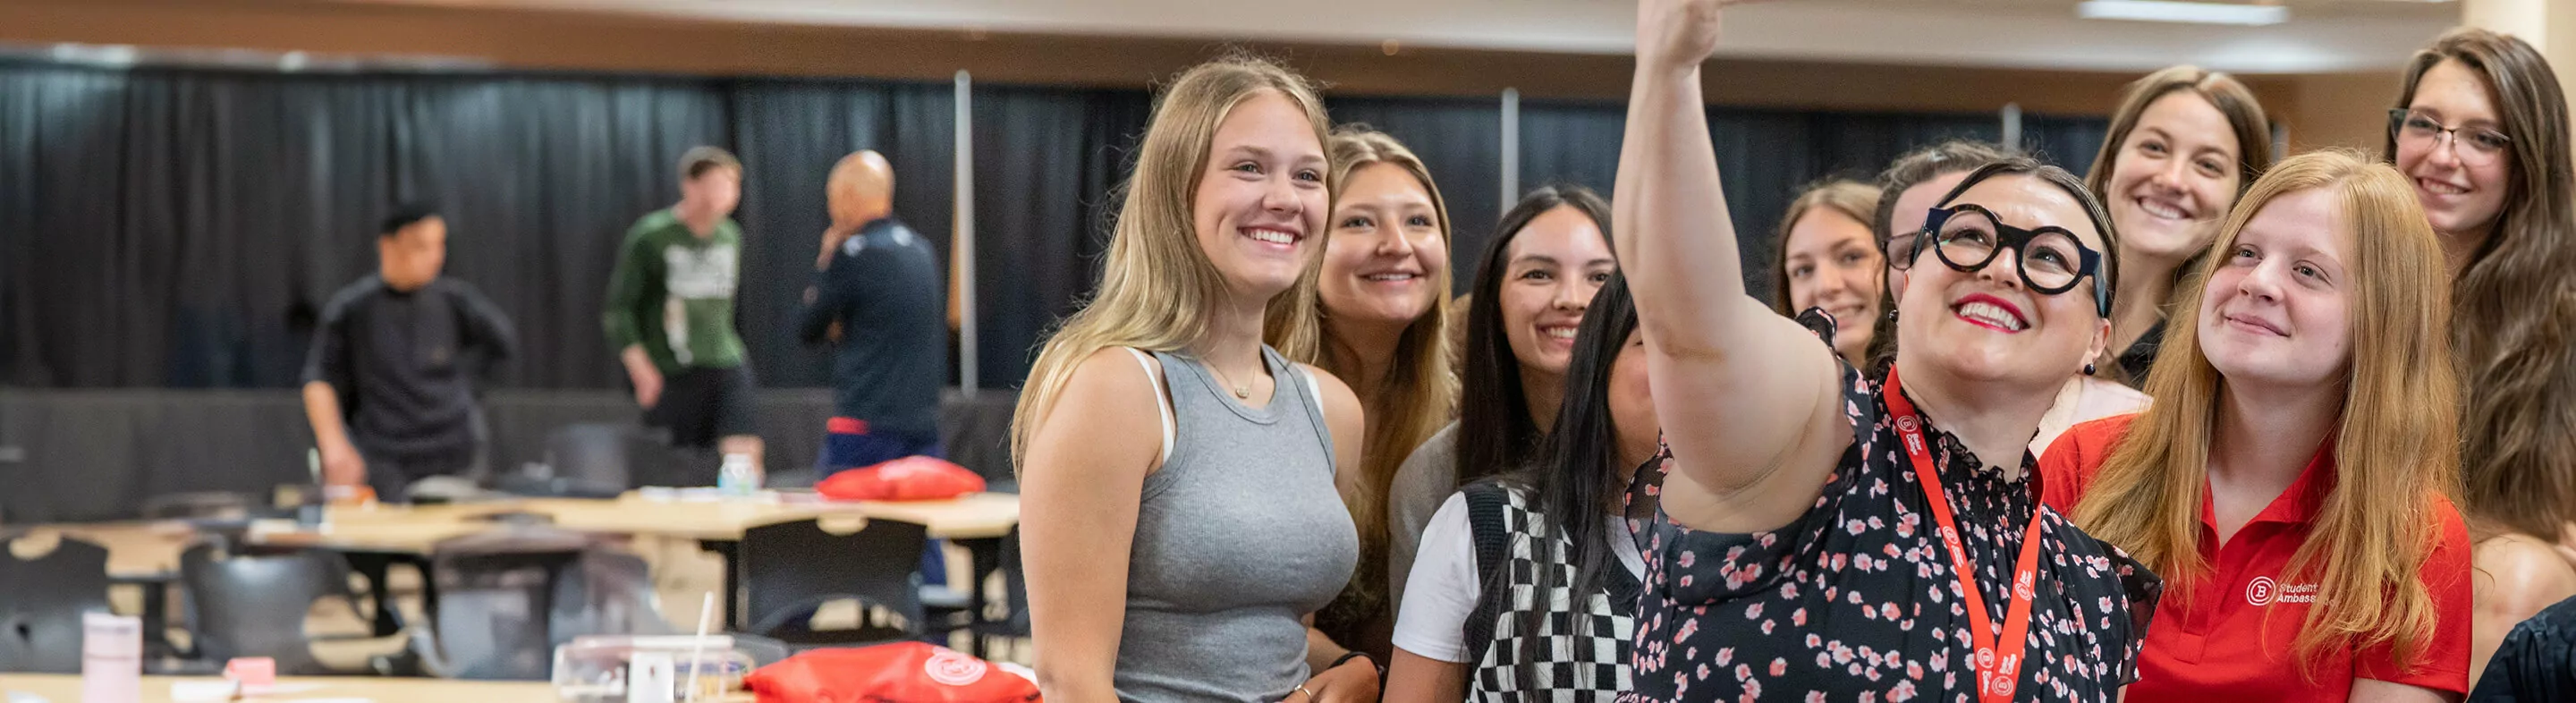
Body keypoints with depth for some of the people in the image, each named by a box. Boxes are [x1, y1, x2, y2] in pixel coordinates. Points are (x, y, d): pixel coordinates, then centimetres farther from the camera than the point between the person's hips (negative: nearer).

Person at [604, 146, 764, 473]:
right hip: (672, 372, -4)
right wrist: (641, 370, -12)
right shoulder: (649, 237, -7)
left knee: (744, 450, -12)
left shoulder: (731, 236, 9)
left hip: (727, 364, 4)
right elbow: (618, 309, -6)